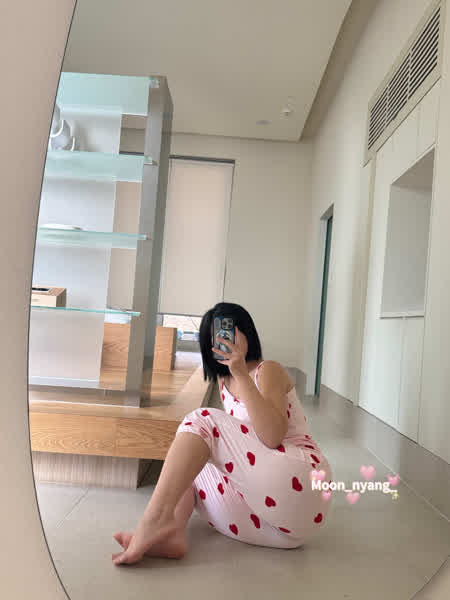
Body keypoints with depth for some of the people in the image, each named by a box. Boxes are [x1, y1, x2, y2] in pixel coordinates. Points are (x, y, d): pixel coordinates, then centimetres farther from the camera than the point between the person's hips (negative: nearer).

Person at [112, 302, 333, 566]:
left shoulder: (268, 370, -3)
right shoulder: (224, 382, 17)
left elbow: (272, 437, -20)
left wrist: (241, 373, -23)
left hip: (300, 485, -8)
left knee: (202, 420, -17)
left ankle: (157, 518, -33)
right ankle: (173, 535, -24)